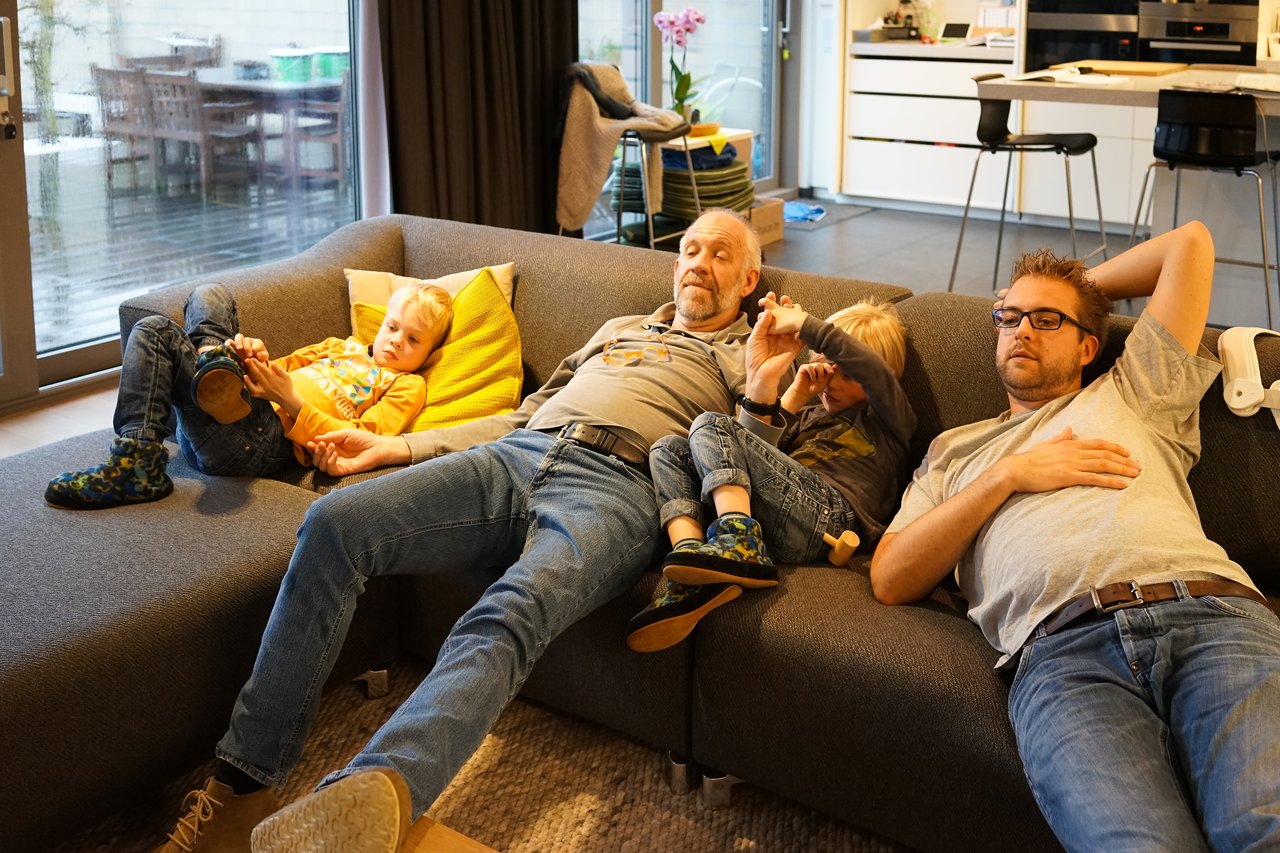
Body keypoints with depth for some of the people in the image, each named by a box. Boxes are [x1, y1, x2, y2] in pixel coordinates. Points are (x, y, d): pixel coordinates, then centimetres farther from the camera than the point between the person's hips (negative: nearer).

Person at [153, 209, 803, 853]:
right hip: (518, 454, 6)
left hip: (615, 489, -5)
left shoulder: (744, 356, 22)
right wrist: (395, 447, 26)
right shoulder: (620, 329, 37)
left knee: (504, 620, -38)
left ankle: (367, 795, -62)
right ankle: (243, 784, -18)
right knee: (332, 523, -19)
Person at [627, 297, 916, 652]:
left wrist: (799, 322, -8)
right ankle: (690, 574, -26)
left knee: (711, 425, -14)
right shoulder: (810, 415, 36)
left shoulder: (886, 418, 16)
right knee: (669, 448, -1)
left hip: (828, 513, -7)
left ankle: (740, 544, -38)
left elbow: (875, 369, -9)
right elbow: (762, 462, 19)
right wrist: (791, 396, 12)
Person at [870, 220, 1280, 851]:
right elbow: (891, 581, 18)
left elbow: (1191, 243, 33)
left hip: (1211, 610, 1)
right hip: (1063, 644, 0)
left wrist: (1085, 284, 45)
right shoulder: (955, 450, 34)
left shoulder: (1131, 395, 33)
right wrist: (1008, 474, 12)